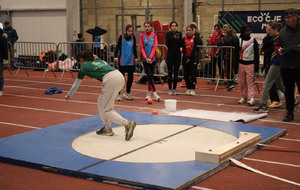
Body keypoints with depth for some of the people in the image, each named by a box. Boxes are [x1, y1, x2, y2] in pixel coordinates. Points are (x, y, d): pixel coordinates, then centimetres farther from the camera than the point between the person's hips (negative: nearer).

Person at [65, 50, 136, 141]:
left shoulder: (84, 67, 17)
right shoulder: (98, 60, 29)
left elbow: (76, 84, 29)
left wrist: (69, 95, 44)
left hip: (110, 79, -7)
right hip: (120, 76, 7)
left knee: (107, 110, 1)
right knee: (101, 101, 23)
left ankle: (127, 124, -19)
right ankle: (107, 128, 24)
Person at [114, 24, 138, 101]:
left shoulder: (133, 37, 6)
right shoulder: (121, 37, -3)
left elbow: (134, 48, 13)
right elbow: (118, 47, -2)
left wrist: (136, 57, 7)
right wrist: (115, 56, -11)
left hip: (131, 61, 3)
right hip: (122, 61, -3)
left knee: (130, 77, 6)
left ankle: (127, 93, 21)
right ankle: (118, 94, 7)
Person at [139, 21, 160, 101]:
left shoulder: (154, 35, 6)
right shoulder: (142, 35, 3)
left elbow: (154, 47, -2)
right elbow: (141, 47, -2)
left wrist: (150, 57, -13)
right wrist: (146, 58, -13)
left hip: (152, 59, 2)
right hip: (145, 59, -2)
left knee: (150, 76, 5)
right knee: (149, 75, -9)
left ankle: (149, 93, 15)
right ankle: (154, 93, -10)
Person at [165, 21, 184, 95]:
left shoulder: (179, 34, 5)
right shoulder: (168, 34, -1)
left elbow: (181, 45, 1)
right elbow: (167, 44, -11)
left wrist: (179, 39, -14)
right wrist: (173, 38, -20)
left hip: (177, 55, 2)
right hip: (170, 55, -2)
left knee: (176, 72, 4)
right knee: (170, 72, -1)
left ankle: (174, 89, 13)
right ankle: (170, 89, 6)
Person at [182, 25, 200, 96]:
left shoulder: (195, 38, -3)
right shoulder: (184, 38, 7)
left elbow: (194, 48, -9)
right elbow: (183, 49, 3)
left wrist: (190, 58, -13)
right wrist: (185, 58, -8)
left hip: (193, 57, -4)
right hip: (185, 58, 4)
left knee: (193, 74, -5)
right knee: (186, 74, 3)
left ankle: (192, 89, -2)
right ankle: (188, 88, 13)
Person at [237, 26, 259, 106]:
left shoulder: (253, 40, 0)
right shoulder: (239, 40, 4)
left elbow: (256, 54, 1)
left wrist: (256, 65, -4)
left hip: (250, 63, -2)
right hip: (241, 63, 2)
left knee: (250, 81, -7)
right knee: (242, 81, 6)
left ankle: (251, 98, -10)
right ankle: (244, 97, 17)